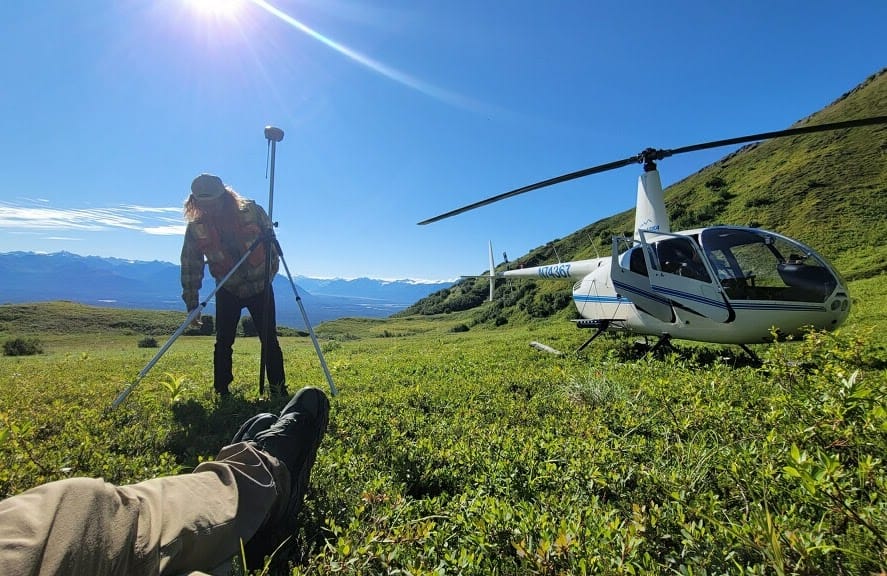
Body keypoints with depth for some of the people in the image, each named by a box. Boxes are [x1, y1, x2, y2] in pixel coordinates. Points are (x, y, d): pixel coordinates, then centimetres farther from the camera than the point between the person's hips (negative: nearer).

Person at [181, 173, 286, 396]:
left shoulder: (251, 210, -13)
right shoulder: (195, 228, -10)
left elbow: (270, 242, 0)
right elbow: (190, 267, -5)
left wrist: (271, 271, 5)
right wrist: (192, 303, -5)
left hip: (260, 285, -1)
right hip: (228, 290, 1)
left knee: (269, 339, 0)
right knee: (223, 342, 1)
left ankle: (278, 389, 8)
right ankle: (222, 391, 15)